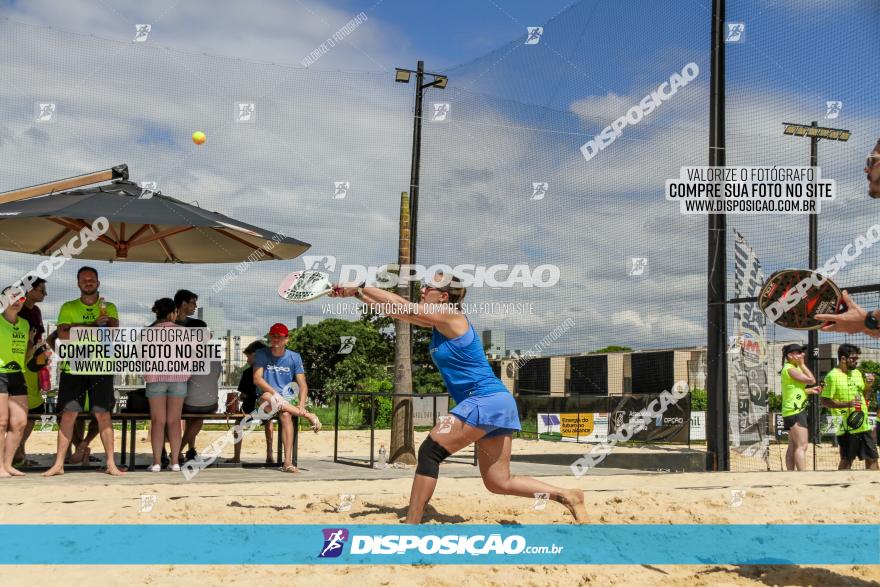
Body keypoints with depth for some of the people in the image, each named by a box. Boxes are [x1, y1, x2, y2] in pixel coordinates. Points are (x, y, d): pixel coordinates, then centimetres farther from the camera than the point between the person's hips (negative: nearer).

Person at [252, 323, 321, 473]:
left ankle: (288, 462, -42)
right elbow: (257, 379, -7)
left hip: (288, 399, 0)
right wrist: (275, 393, -23)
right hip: (265, 400, 0)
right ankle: (309, 416, -26)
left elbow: (303, 385, 1)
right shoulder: (261, 354, 5)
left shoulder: (294, 357, 7)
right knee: (268, 396, -37)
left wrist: (301, 406, -18)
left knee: (285, 414, -34)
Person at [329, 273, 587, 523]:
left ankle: (412, 523, -12)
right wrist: (357, 293, 14)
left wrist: (359, 288, -4)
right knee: (499, 482, 10)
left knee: (429, 452, -12)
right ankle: (568, 496, 12)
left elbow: (400, 305, -11)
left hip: (485, 400, -10)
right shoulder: (439, 321, 16)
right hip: (495, 402, 10)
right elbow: (395, 310, 19)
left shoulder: (450, 316, -9)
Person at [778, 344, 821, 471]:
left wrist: (810, 390, 16)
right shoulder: (790, 369, -15)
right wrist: (802, 364, -9)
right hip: (795, 411, -11)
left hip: (794, 411, 11)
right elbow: (811, 380, -18)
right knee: (802, 446, -15)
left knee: (793, 446, 10)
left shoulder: (793, 368, 17)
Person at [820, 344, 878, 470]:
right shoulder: (833, 376, -11)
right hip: (847, 427, -7)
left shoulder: (857, 373, 13)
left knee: (872, 458, 9)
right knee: (847, 461, -1)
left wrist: (868, 385, 4)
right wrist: (848, 404, -25)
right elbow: (825, 402, -15)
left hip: (864, 425, 7)